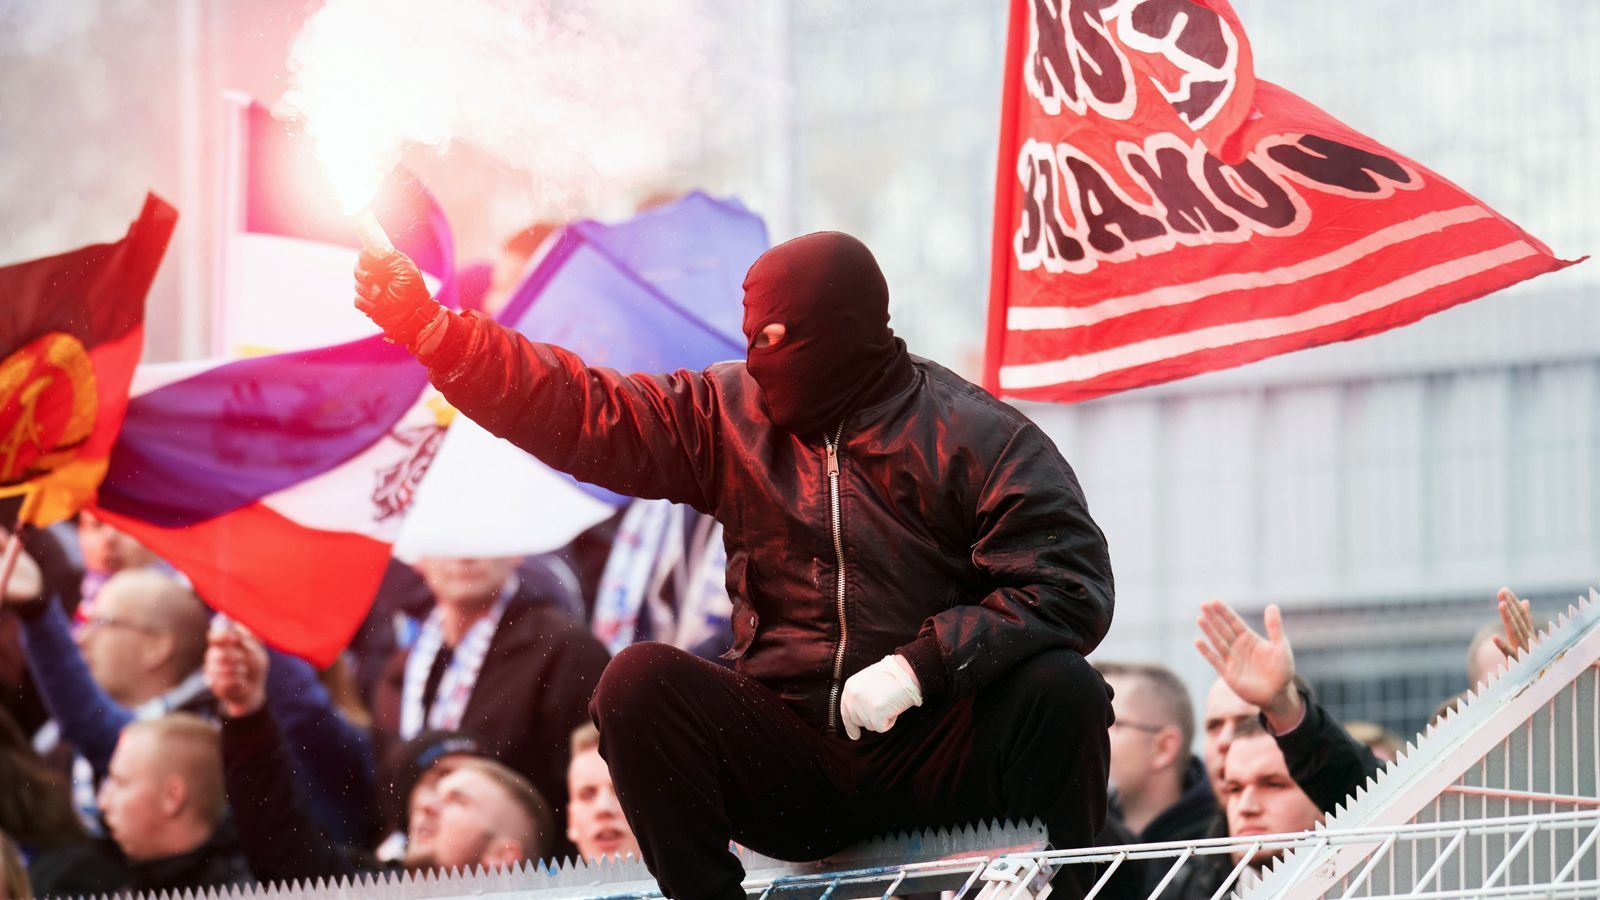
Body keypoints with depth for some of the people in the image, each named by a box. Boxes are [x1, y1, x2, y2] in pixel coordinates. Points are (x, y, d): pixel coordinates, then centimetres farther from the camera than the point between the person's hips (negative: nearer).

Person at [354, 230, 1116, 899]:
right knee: (638, 683, -20)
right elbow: (579, 413, 4)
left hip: (932, 763, -3)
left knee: (1060, 687, -30)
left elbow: (1070, 584, -15)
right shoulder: (731, 413, 8)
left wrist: (921, 666, -25)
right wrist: (428, 330, -5)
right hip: (791, 764, 3)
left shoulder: (972, 437, -6)